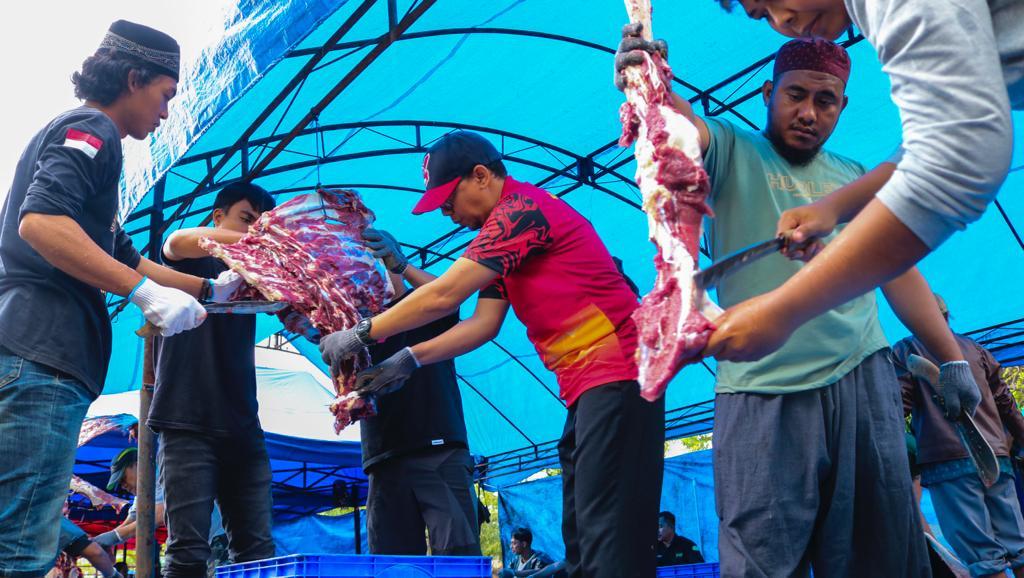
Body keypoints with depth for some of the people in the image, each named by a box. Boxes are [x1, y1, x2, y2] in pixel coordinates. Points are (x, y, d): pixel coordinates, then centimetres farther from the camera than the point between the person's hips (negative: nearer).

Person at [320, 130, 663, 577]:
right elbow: (483, 324, 16)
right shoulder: (504, 230, 21)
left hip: (614, 376, -11)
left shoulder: (521, 208, -12)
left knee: (607, 535, -11)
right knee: (583, 537, 11)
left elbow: (443, 297, -15)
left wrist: (361, 334, -5)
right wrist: (407, 360, 8)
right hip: (589, 386, 11)